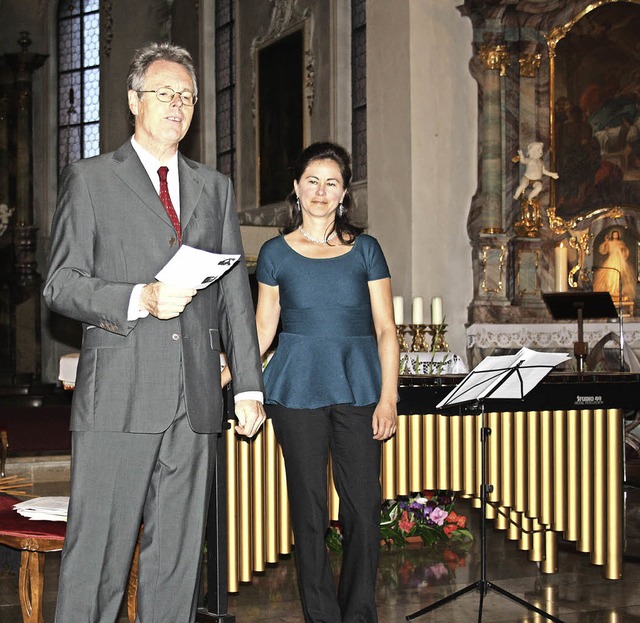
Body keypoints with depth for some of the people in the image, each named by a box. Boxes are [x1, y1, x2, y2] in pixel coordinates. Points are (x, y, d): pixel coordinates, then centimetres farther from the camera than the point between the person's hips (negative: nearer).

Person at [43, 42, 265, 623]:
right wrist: (138, 299, -16)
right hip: (118, 397, -4)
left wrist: (249, 384, 9)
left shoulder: (215, 188, 19)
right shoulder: (90, 179, 7)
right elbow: (61, 283, 0)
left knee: (178, 554, 6)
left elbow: (235, 293, 17)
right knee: (98, 553, -5)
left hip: (196, 399, 4)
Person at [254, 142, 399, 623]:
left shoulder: (365, 250, 7)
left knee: (364, 505, -2)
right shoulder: (276, 253, 8)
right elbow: (263, 327, 11)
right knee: (309, 508, 2)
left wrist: (388, 398, -4)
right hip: (297, 389, 0)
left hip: (358, 385, 0)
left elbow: (385, 329, 5)